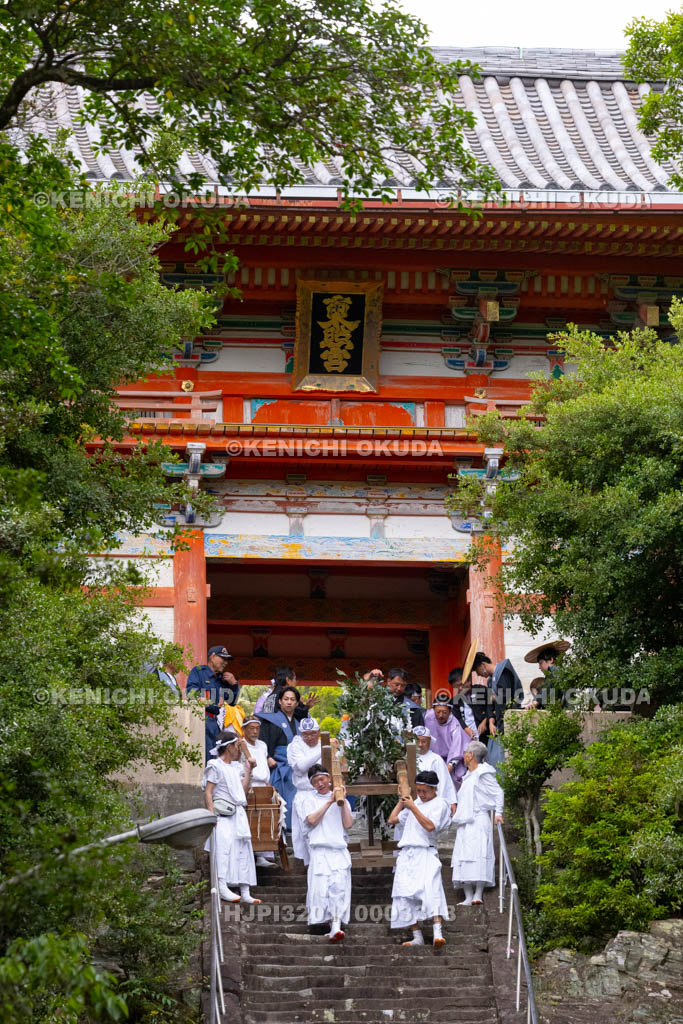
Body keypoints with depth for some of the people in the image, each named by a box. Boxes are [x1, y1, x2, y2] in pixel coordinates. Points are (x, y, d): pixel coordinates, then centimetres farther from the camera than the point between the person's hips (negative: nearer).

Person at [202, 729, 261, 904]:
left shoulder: (234, 767, 21)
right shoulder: (215, 766, -3)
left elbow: (244, 790, 20)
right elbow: (207, 792, -10)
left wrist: (248, 771, 14)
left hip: (239, 814, 8)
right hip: (223, 815, -8)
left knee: (243, 850, 4)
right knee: (224, 846, -22)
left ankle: (245, 893, 5)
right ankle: (222, 887, -29)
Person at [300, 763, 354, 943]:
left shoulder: (340, 800, 18)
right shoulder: (309, 799, 11)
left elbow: (348, 824, 6)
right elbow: (312, 820, -6)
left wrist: (342, 801, 2)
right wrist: (329, 802, -7)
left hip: (340, 849, 1)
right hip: (320, 850, -1)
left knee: (339, 887, -14)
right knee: (321, 886, -10)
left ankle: (336, 927, -22)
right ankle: (332, 925, 1)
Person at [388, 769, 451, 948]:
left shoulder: (439, 804, 3)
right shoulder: (416, 803, 24)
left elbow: (430, 826, -14)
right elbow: (392, 819, 28)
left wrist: (413, 807, -12)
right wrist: (401, 800, 23)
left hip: (426, 853, -7)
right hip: (406, 854, 7)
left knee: (431, 889, -24)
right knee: (406, 896, -2)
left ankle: (438, 933, -34)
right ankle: (417, 937, 1)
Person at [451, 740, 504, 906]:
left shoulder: (484, 774, -3)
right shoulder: (468, 776, 24)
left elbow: (497, 792, -6)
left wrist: (498, 813, -12)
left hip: (479, 821, -9)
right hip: (465, 823, 9)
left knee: (478, 856, -18)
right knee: (463, 858, 0)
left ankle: (478, 894, -23)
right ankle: (468, 897, -3)